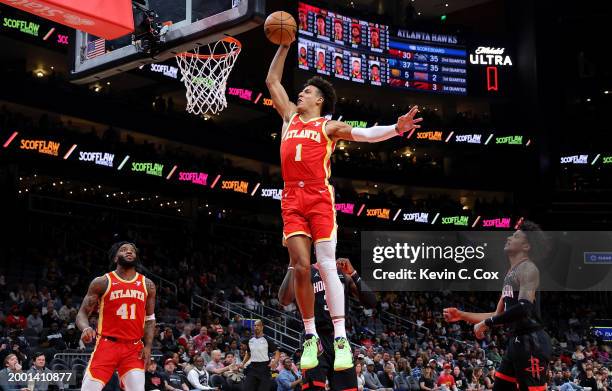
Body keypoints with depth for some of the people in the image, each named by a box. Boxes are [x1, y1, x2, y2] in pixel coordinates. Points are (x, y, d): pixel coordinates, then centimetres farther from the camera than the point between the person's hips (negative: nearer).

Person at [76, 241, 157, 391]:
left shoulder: (147, 285, 9)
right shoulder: (102, 282, -1)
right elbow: (82, 313, 0)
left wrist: (148, 346, 1)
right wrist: (86, 328, -23)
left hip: (134, 348, 2)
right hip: (106, 344, -2)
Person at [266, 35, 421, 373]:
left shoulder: (329, 126, 8)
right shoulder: (289, 116, 21)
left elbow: (362, 134, -6)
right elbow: (272, 80, 28)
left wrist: (396, 128, -22)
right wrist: (284, 45, 26)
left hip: (319, 198, -3)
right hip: (292, 199, 3)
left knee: (326, 265, -9)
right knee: (301, 267, -4)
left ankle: (341, 339, -9)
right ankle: (310, 337, 5)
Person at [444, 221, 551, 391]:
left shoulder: (528, 269, -11)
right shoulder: (510, 274, 19)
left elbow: (524, 308, -26)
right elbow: (499, 315, 24)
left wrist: (486, 323, -18)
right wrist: (462, 315, 18)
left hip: (531, 343, -10)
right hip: (516, 341, 10)